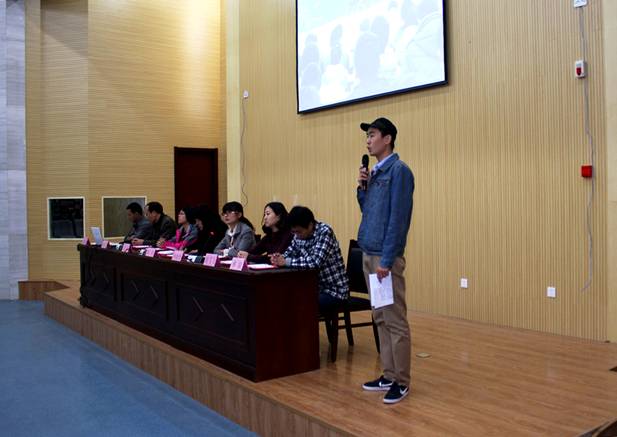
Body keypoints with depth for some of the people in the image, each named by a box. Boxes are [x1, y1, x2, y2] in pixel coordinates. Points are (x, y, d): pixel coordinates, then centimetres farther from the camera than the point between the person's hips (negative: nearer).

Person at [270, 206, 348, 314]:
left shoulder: (325, 232, -19)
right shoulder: (299, 235, 1)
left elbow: (316, 261, -32)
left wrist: (286, 262, -29)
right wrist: (279, 258, -14)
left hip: (334, 292, -7)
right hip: (316, 288, 7)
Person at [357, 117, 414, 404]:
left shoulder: (398, 170, -10)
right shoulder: (374, 172, 15)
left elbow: (398, 218, -16)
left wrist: (387, 260, -19)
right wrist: (361, 187, 4)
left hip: (386, 257, -9)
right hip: (368, 254, 9)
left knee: (395, 321, -1)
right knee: (380, 319, 13)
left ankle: (401, 381, 8)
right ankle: (388, 375, 23)